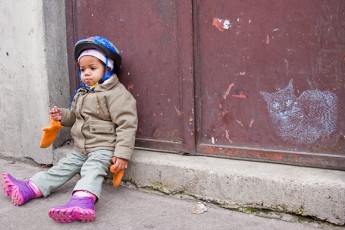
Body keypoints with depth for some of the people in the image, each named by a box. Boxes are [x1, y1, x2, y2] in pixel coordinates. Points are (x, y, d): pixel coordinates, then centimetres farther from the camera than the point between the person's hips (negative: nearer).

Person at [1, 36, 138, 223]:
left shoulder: (116, 93, -13)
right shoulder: (82, 93, 14)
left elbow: (126, 125, -18)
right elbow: (76, 116, 28)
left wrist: (122, 154, -24)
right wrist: (63, 115, 4)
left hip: (104, 148, -8)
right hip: (80, 148, 9)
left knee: (92, 170, -30)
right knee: (63, 167, 6)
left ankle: (83, 201, -53)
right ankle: (29, 189, 6)